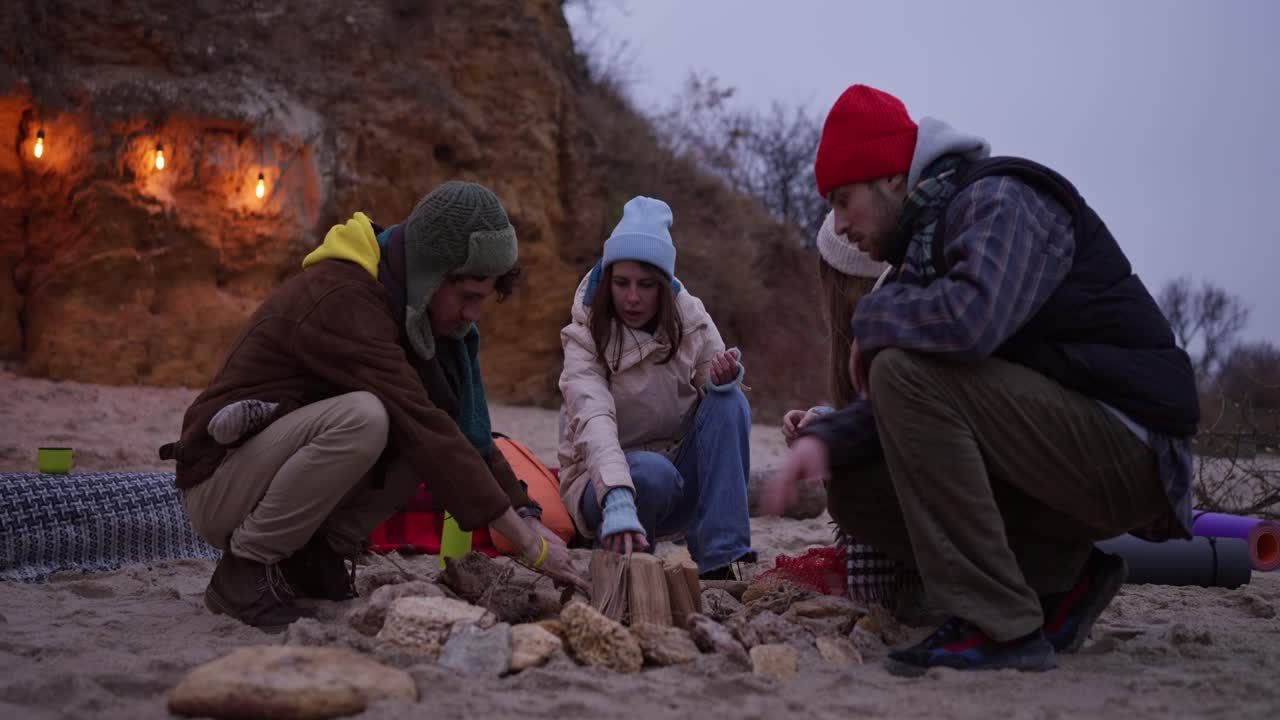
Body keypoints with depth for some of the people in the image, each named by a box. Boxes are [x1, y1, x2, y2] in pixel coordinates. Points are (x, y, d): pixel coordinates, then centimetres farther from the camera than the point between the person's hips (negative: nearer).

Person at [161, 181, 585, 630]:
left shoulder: (412, 309, 2)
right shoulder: (341, 301, -26)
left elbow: (469, 426, 6)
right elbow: (420, 428, -32)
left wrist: (526, 517, -7)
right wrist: (525, 539, -31)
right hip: (219, 486, -8)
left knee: (442, 433, -8)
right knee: (362, 416, -34)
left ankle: (314, 555, -1)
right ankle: (247, 566, -15)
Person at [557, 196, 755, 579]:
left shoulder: (691, 320, -4)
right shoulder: (586, 339, -16)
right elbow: (594, 421, -33)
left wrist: (722, 382, -30)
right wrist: (619, 503, -50)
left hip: (682, 484, 4)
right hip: (605, 482, -4)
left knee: (729, 402, -22)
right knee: (653, 472, -38)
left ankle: (720, 556, -27)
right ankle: (620, 548, -8)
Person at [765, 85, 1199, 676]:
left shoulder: (1004, 201, -12)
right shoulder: (927, 238, 16)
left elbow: (970, 320, -34)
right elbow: (895, 409, 13)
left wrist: (873, 318, -14)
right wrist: (825, 437, -6)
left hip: (1128, 451, -9)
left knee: (906, 370, -25)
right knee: (855, 491, 5)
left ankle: (1001, 626, -22)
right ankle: (1063, 580, 6)